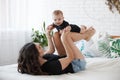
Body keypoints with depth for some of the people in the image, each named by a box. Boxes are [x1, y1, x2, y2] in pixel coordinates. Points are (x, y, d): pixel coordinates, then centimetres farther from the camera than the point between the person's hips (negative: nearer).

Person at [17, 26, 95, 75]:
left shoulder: (37, 63, -14)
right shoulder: (51, 66, -40)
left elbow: (51, 50, 7)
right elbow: (71, 57, -28)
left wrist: (48, 35, 2)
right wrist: (64, 39, -28)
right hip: (77, 64, -8)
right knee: (67, 36, -15)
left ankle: (85, 34, 25)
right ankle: (86, 35, 15)